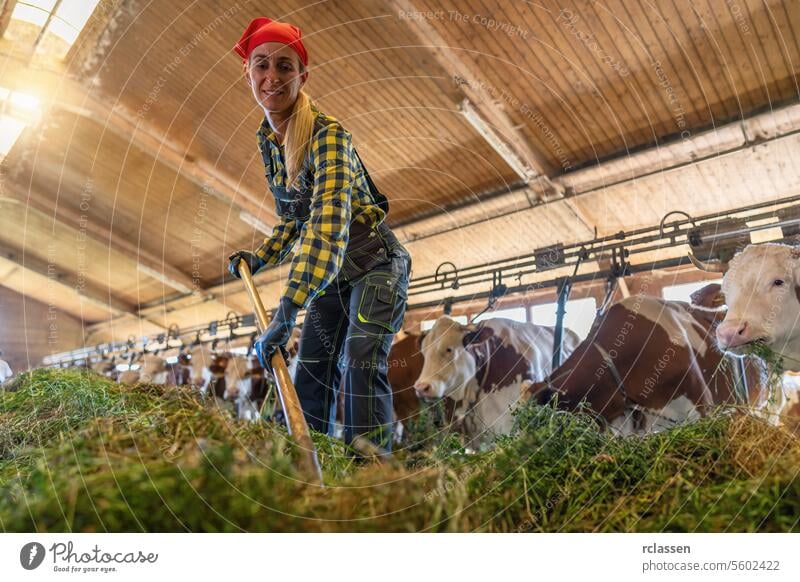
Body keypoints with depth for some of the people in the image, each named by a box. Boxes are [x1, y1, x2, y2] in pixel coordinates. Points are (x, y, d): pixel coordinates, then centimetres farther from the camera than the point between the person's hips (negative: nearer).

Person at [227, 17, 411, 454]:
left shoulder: (327, 134, -23)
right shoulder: (266, 141, 2)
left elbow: (329, 223, -38)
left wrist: (286, 313, -45)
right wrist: (257, 259, 2)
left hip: (375, 265, -7)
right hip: (332, 274, 7)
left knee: (360, 366, -22)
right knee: (311, 376, 5)